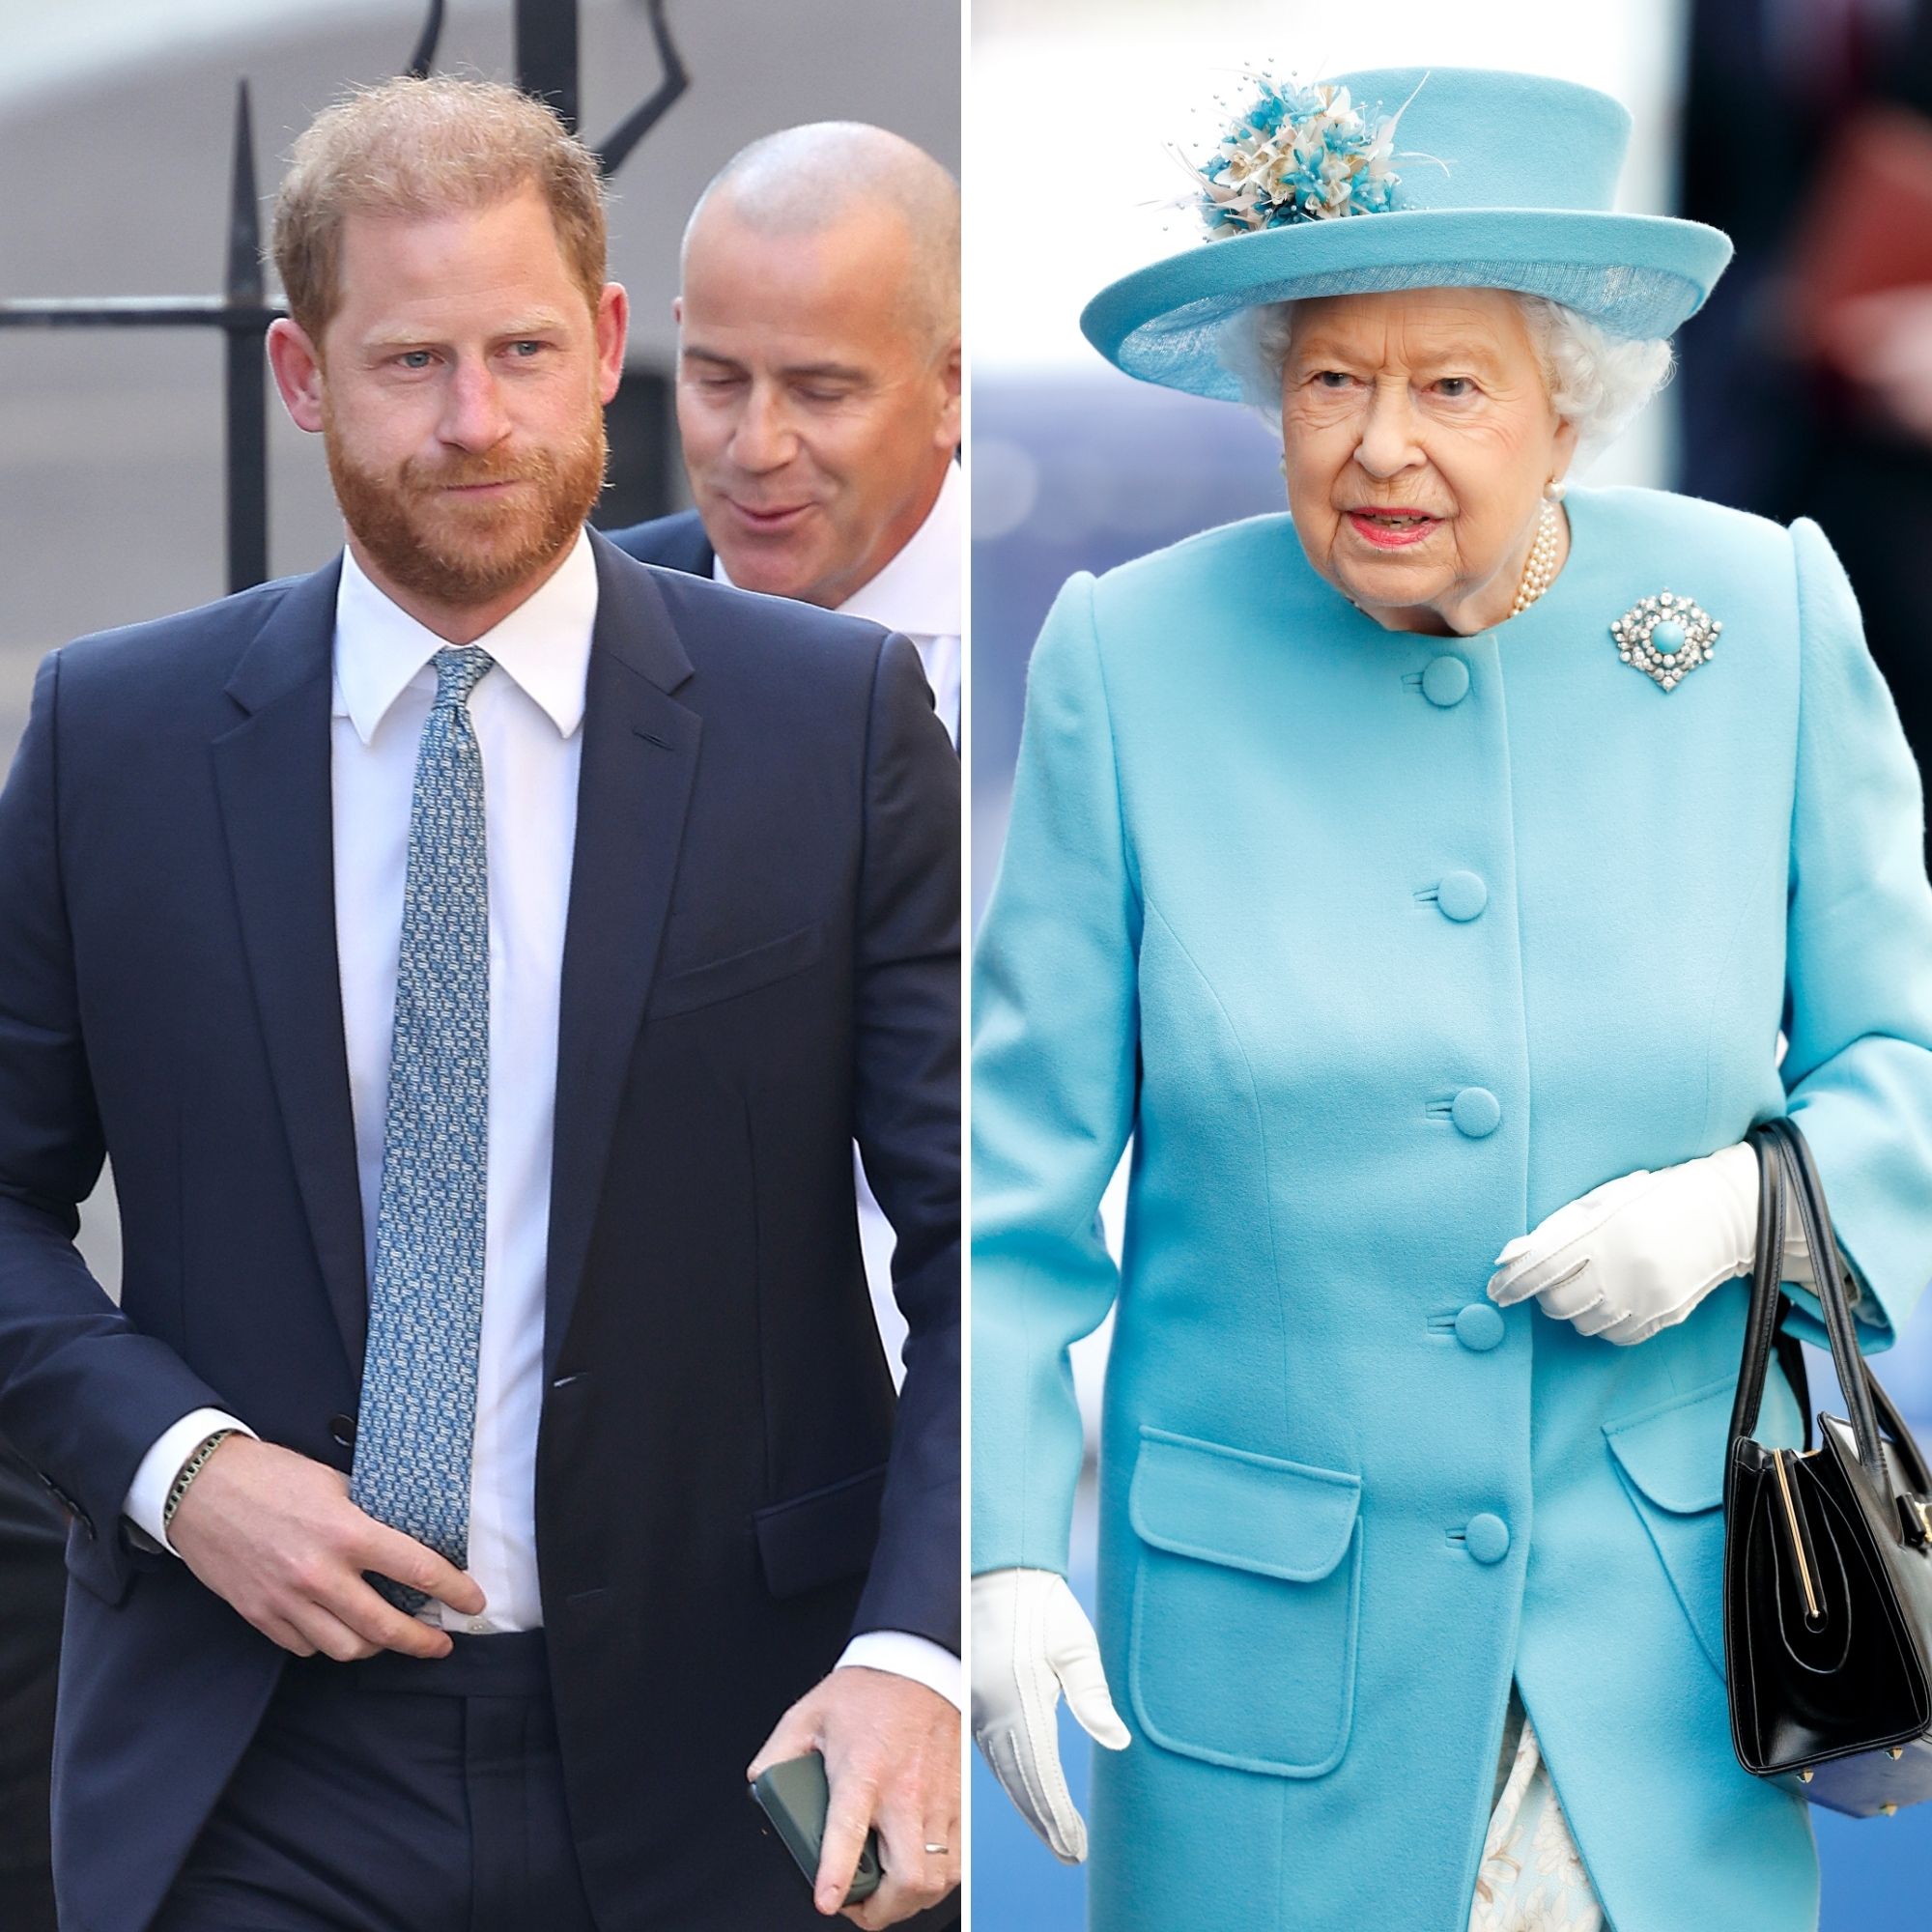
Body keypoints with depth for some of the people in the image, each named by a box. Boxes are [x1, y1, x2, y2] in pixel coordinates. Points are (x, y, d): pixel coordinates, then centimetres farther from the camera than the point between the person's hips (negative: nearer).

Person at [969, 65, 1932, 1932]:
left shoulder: (1764, 619, -3)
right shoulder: (1133, 659, -6)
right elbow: (1021, 1151, -1)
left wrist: (1742, 1203, -14)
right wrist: (998, 1551, -7)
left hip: (1665, 1601, 1)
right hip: (1264, 1619, -1)